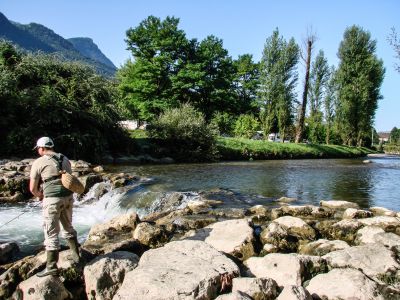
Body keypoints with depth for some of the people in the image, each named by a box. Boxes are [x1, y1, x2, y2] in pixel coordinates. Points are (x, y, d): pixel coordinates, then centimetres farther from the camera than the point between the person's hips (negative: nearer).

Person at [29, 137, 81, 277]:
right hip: (68, 197, 6)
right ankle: (76, 255, 31)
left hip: (52, 199, -6)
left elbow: (33, 188, -2)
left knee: (51, 233, 2)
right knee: (68, 227, 22)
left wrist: (40, 196, 19)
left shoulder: (39, 162, -3)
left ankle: (51, 267, 7)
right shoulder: (65, 159, 13)